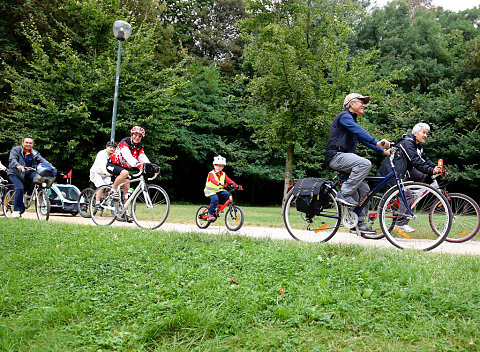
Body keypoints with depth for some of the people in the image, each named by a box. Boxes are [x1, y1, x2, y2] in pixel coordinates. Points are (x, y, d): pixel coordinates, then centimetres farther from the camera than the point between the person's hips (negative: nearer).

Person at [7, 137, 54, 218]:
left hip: (27, 174, 4)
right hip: (14, 173, -4)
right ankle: (16, 210, -19)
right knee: (20, 187, -25)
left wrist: (50, 166, -27)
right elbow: (12, 159, -22)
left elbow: (42, 160, -7)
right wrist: (18, 166, -45)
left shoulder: (34, 153, 6)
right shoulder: (15, 150, -6)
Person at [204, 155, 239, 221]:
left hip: (219, 190, 5)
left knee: (226, 194, -21)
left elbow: (229, 180, -4)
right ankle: (210, 214, -23)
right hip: (210, 190, -5)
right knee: (215, 199, -31)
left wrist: (236, 185, -22)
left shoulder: (223, 174, 5)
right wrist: (218, 183, -55)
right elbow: (212, 180, -33)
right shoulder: (211, 173, -13)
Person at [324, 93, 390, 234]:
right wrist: (377, 142, -33)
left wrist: (383, 151, 12)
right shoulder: (344, 116, -5)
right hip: (336, 156, -10)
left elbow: (364, 139, 23)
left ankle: (359, 223, 8)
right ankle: (344, 194, -23)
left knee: (364, 189, 2)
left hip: (345, 158, 10)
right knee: (365, 163, -32)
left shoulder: (352, 121, 26)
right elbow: (360, 131, -22)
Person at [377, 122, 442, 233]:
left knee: (422, 175, -2)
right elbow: (415, 161, -29)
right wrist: (431, 170, -35)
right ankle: (401, 223, -17)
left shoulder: (418, 146, 12)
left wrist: (435, 168, -10)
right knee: (406, 194, -18)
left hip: (404, 170, 10)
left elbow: (425, 159, 6)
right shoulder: (407, 143, -20)